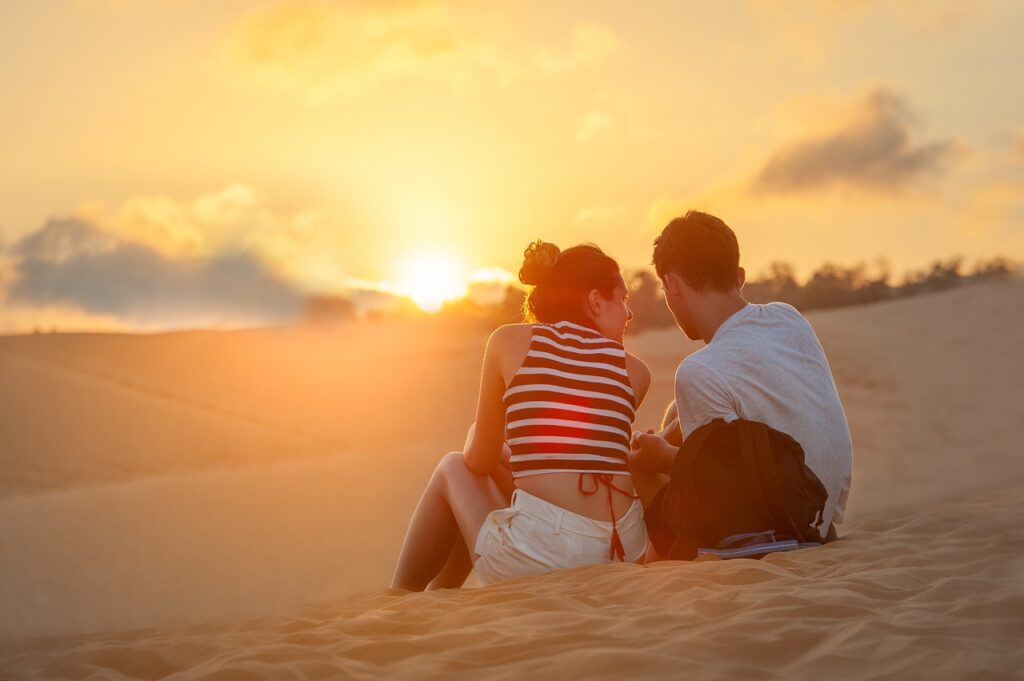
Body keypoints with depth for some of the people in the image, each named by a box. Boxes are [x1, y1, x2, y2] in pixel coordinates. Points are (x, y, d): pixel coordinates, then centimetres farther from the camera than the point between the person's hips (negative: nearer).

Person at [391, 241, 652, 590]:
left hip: (536, 556, -4)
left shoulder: (509, 341, 6)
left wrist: (475, 437, 36)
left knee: (454, 469, 30)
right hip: (625, 554, 4)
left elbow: (480, 461, 13)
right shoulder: (635, 371, 12)